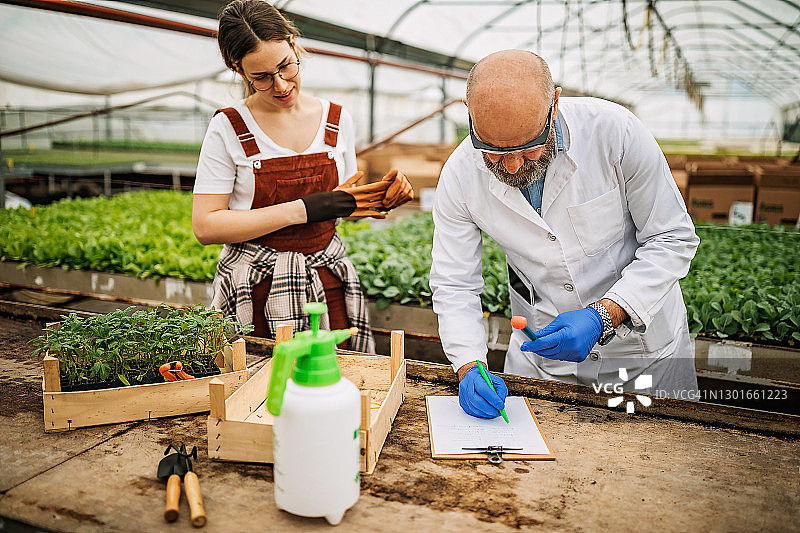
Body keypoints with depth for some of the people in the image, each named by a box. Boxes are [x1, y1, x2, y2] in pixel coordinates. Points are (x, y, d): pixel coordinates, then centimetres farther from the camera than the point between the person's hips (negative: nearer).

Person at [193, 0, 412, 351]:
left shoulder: (337, 120, 4)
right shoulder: (229, 129, -7)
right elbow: (206, 227, -13)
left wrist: (377, 201, -9)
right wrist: (303, 210, -19)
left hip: (327, 284, 3)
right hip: (256, 292, -2)